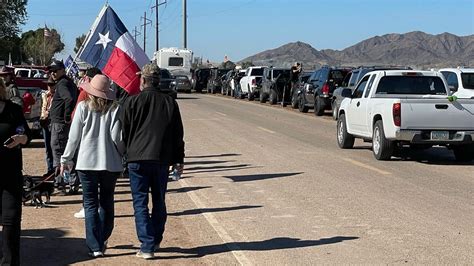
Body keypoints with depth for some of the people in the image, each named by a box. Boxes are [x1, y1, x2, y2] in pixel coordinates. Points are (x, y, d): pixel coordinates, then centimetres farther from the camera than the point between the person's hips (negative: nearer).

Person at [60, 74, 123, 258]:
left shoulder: (83, 107, -4)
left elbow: (74, 136, -1)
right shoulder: (115, 108, -4)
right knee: (107, 202, 18)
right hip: (111, 162, 1)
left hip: (87, 162, -1)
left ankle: (95, 246, -1)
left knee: (90, 204, 4)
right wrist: (122, 154, 11)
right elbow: (117, 137, -8)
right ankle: (103, 241, 27)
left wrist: (66, 159, 9)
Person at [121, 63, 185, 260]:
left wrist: (125, 153, 16)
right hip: (162, 159, 3)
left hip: (138, 159, -3)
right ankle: (156, 241, 27)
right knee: (159, 201, 17)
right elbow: (178, 134, 8)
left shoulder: (133, 102, -4)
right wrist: (179, 159, 15)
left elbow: (124, 131, 0)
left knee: (140, 203, 1)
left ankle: (147, 246, -6)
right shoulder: (170, 103, 6)